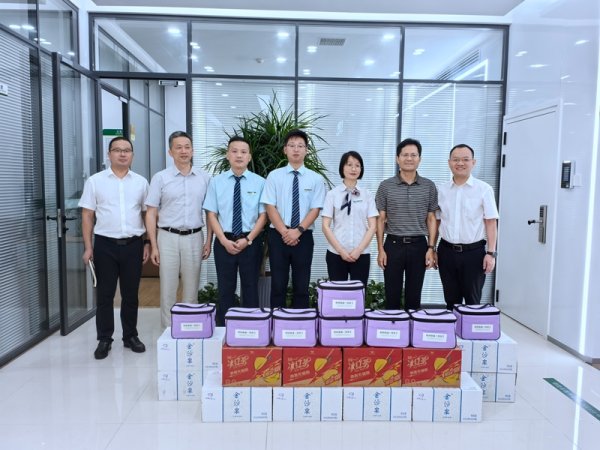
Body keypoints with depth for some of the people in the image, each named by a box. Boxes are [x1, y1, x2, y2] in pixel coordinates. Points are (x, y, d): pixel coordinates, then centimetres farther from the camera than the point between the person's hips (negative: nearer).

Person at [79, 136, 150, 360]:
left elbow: (147, 214, 8)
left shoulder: (141, 182, 6)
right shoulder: (95, 181, 2)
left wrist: (148, 243, 2)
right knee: (105, 295, 6)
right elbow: (87, 216, 2)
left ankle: (131, 336, 23)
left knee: (131, 294, 10)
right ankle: (104, 340, 19)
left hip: (133, 244, 1)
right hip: (105, 244, -1)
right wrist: (88, 247, -4)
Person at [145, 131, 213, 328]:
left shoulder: (204, 178, 4)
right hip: (168, 238, -1)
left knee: (191, 290, 10)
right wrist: (154, 246, -5)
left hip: (194, 238, 1)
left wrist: (208, 241, 3)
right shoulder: (160, 178, 0)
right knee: (168, 290, 5)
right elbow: (151, 214, 0)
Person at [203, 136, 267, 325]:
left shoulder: (259, 182, -1)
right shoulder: (216, 182, 2)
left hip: (251, 242, 0)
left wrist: (248, 239, -12)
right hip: (224, 242, 1)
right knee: (225, 289, 10)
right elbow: (211, 214, 0)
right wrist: (224, 240, -11)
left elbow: (263, 215, -2)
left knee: (250, 288, 10)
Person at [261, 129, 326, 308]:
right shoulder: (274, 176, 3)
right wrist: (284, 231, -13)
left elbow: (315, 209, -2)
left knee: (301, 286, 7)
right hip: (278, 236, 0)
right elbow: (270, 207, -3)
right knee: (278, 285, 6)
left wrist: (298, 230, -14)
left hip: (304, 237, 1)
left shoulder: (316, 179, 3)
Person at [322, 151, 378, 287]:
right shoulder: (332, 194, 1)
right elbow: (326, 226, -2)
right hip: (336, 254, -1)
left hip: (361, 254, 1)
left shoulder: (367, 195, 4)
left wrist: (359, 250, -9)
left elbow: (372, 226, 1)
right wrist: (341, 250, -9)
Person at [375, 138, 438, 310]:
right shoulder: (386, 186, 1)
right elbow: (381, 219, 2)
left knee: (414, 296, 9)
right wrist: (380, 249, -3)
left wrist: (431, 248, -2)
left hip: (418, 246, 1)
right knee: (392, 295, 6)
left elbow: (431, 219, 6)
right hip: (393, 245, -1)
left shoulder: (429, 186, 4)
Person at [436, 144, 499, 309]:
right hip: (446, 252, 3)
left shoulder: (484, 189, -4)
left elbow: (491, 222, -5)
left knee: (472, 300, 7)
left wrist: (491, 253, -11)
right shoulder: (442, 190, 5)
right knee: (451, 300, 13)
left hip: (474, 252, -3)